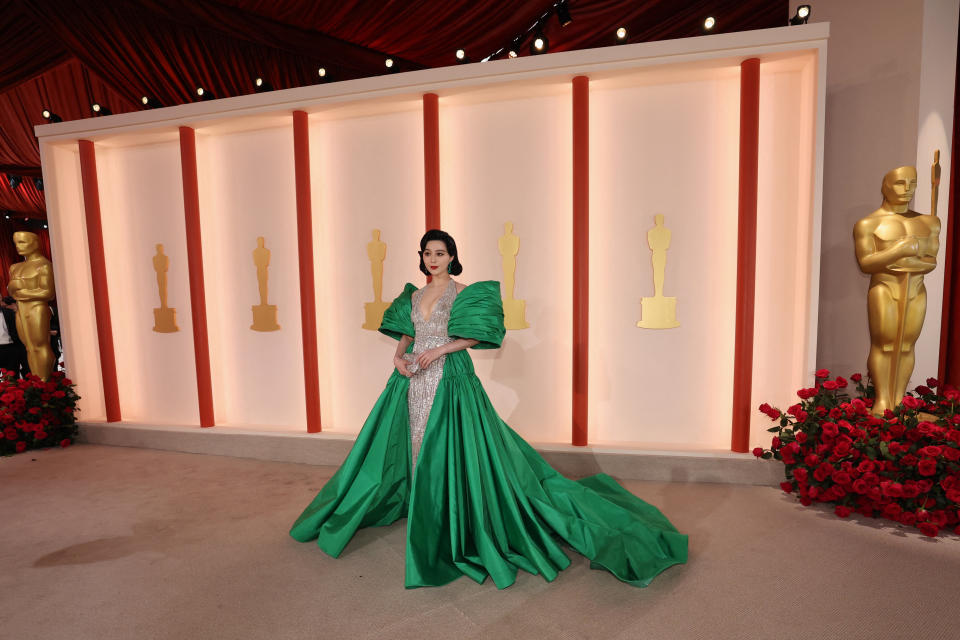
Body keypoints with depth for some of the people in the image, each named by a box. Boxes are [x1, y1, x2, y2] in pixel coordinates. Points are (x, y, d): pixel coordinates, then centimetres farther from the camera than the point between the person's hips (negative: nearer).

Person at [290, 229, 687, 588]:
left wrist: (439, 349, -18)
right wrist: (398, 356, -3)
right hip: (415, 378, 6)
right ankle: (422, 511, 30)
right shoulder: (415, 295, 13)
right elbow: (406, 334, 17)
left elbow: (476, 336, -8)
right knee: (417, 443, 12)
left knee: (448, 446, -5)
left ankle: (453, 523, 10)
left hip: (450, 377, -6)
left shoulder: (463, 292, -3)